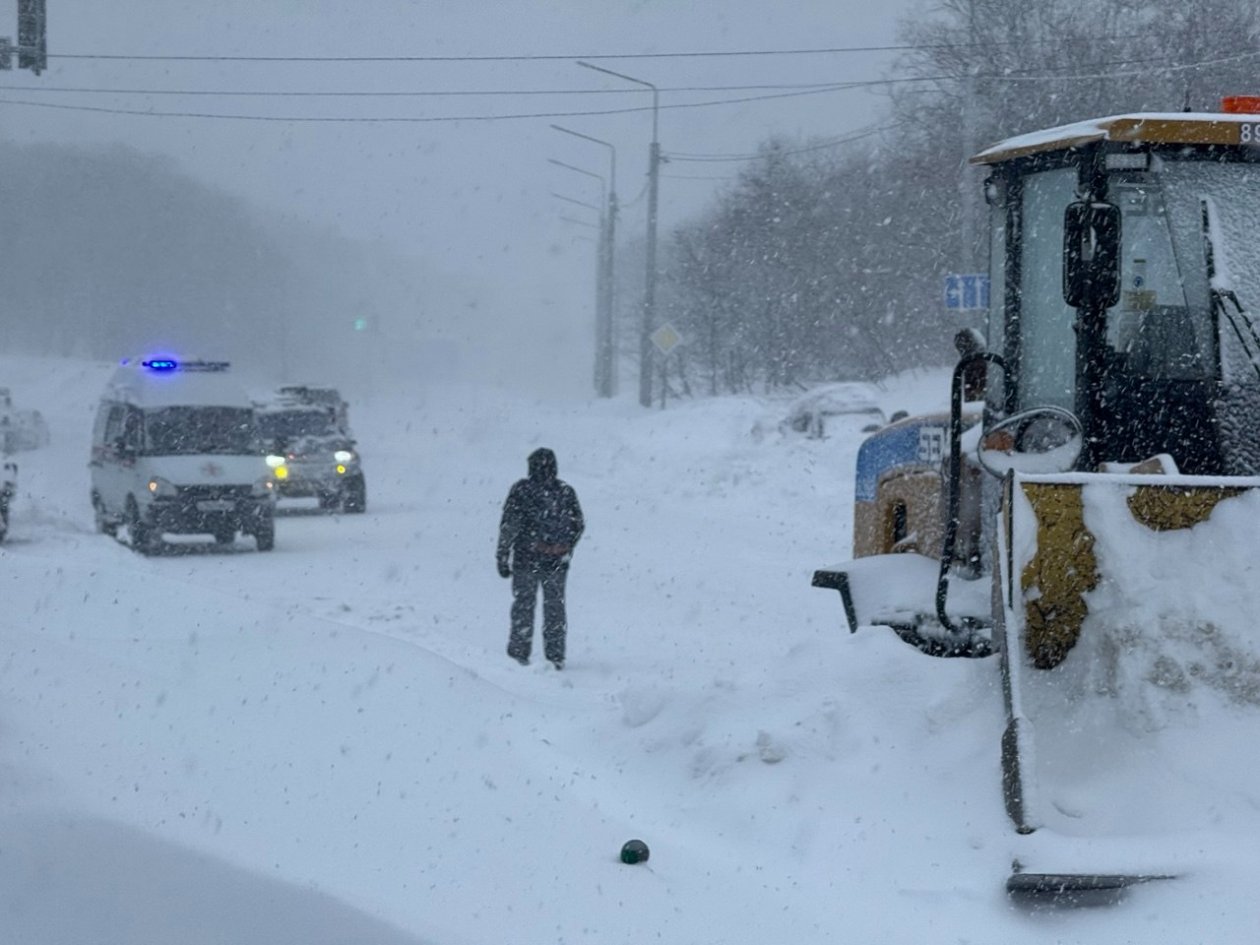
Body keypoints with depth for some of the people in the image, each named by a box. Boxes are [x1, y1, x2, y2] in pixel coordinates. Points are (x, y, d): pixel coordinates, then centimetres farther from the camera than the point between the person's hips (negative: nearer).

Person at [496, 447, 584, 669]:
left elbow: (509, 526, -10)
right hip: (557, 561, 2)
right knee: (555, 607, 12)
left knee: (523, 606, 9)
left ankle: (519, 653, 9)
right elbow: (578, 525, 9)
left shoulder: (521, 490, -7)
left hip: (526, 559, -2)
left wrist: (503, 557, -4)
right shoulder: (566, 491, 2)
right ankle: (556, 656, 12)